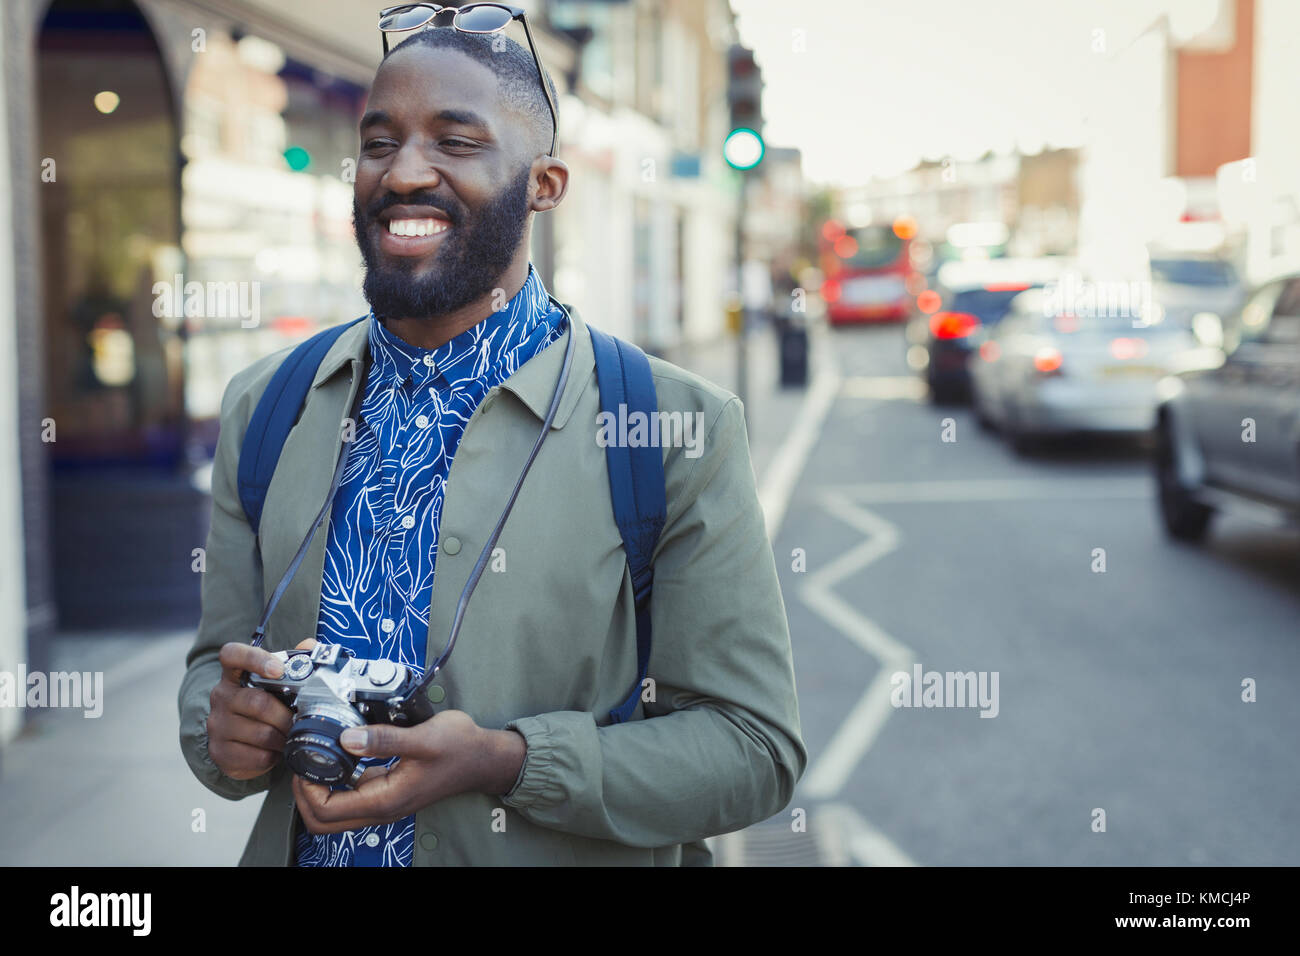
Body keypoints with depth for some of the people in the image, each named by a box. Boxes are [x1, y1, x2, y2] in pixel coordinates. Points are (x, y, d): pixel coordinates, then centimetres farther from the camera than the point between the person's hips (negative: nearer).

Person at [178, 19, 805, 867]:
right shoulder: (263, 408, -3)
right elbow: (215, 663, 4)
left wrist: (504, 762, -28)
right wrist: (226, 726, -18)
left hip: (555, 854, -3)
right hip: (299, 845, 4)